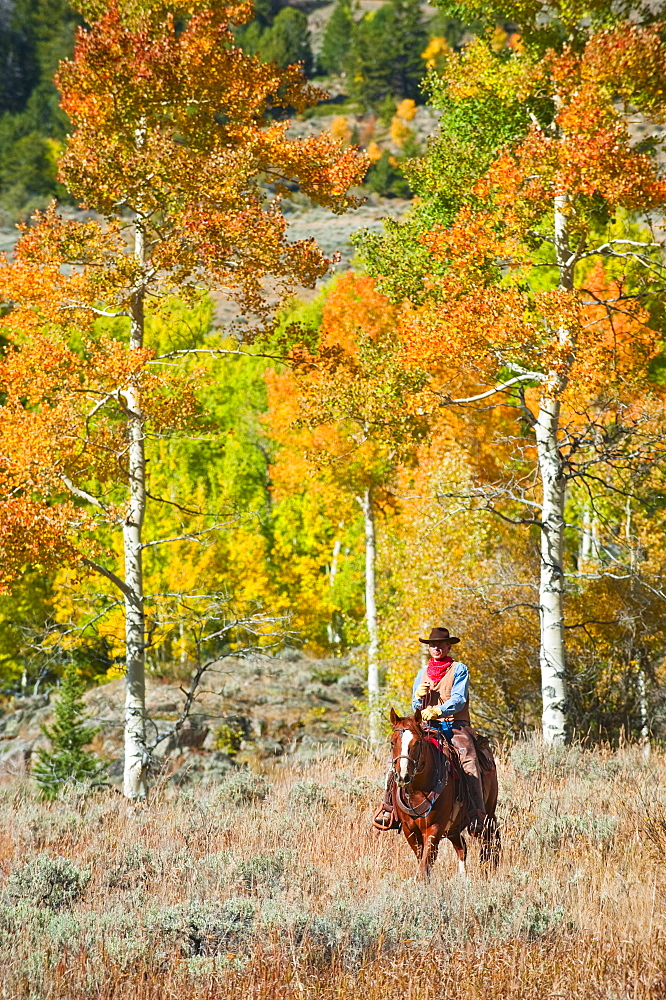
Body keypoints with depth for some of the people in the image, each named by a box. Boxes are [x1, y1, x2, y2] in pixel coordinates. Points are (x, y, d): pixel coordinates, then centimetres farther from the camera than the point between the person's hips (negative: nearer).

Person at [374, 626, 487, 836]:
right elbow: (416, 706, 18)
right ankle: (389, 809, -11)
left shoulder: (459, 670, 3)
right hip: (428, 726, 4)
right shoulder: (423, 673, 17)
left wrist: (437, 711, -25)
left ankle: (476, 816, -31)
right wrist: (418, 696, -6)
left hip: (456, 724, -4)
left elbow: (459, 699, -10)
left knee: (469, 763, -29)